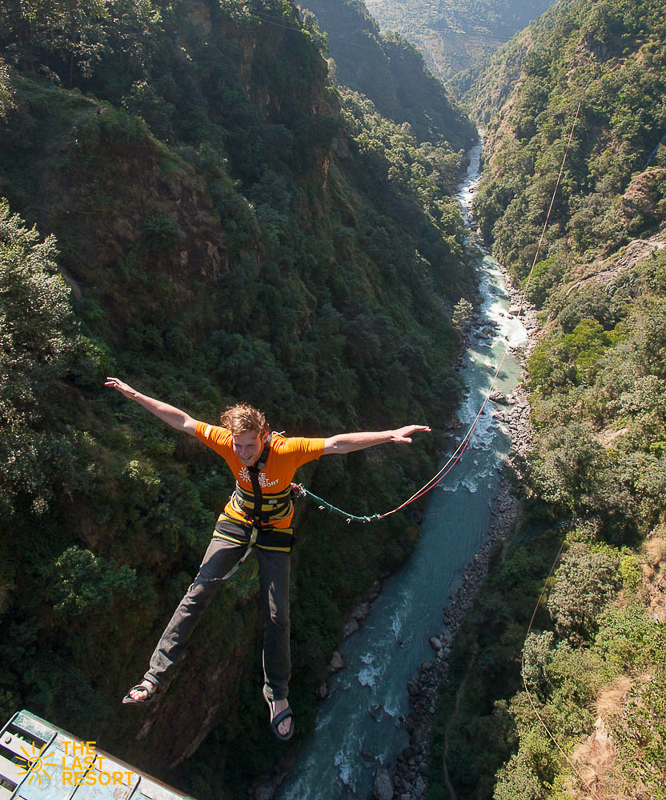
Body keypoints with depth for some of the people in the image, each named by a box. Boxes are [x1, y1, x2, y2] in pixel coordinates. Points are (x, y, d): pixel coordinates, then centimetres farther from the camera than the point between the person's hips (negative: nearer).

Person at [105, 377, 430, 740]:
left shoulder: (286, 450, -29)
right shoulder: (226, 441, -21)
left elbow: (336, 444, -33)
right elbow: (182, 421, -13)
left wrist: (389, 435, -40)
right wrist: (135, 395, -9)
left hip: (274, 533, -2)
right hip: (236, 523, 2)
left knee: (277, 616, 1)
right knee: (198, 593, -8)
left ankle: (278, 693, 22)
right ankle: (156, 674, 2)